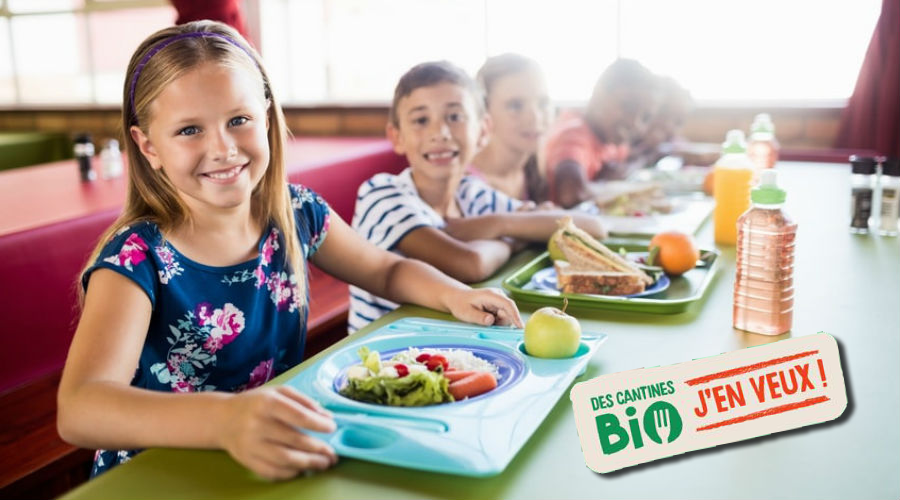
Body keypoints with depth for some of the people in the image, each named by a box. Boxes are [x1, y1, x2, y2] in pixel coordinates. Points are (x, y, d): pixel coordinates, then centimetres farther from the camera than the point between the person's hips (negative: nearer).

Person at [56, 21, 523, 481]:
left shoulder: (297, 214, -5)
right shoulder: (138, 259, -19)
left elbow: (387, 270, 11)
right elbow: (78, 410, -33)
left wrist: (454, 294, -10)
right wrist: (226, 419, -50)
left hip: (283, 464, 6)